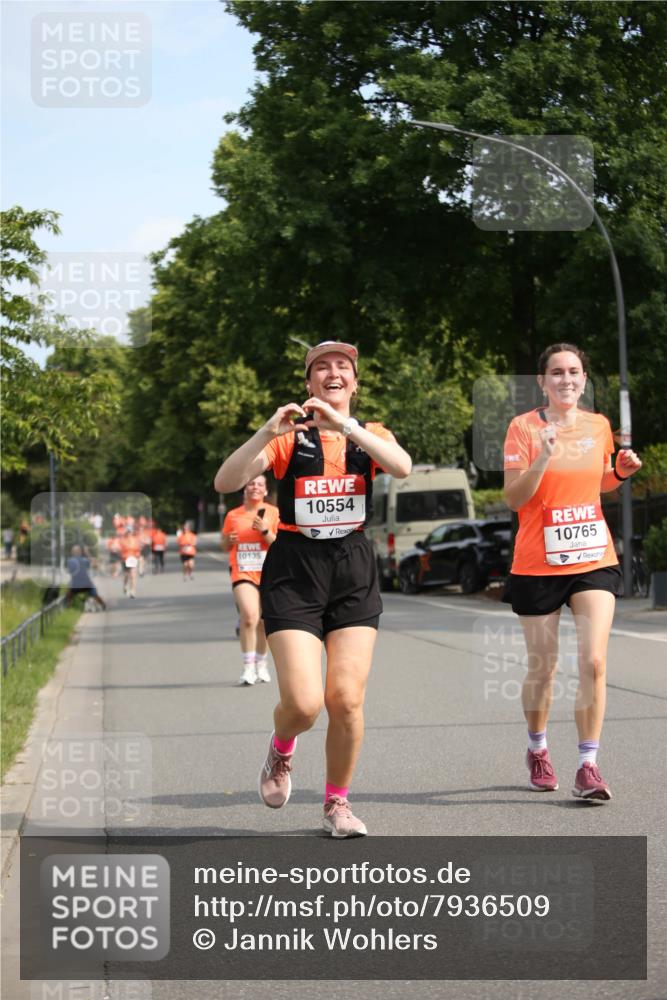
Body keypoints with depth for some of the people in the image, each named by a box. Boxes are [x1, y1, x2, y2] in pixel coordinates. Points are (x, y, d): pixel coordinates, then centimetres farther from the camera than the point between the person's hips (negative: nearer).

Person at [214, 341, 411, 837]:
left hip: (354, 570, 2)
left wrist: (344, 425, -26)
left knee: (347, 699, -6)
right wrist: (268, 432, -24)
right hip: (294, 571, -2)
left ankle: (337, 802, 15)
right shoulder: (288, 436, 2)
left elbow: (402, 466, -17)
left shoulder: (371, 433, 7)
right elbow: (226, 482, -11)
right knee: (303, 702, -13)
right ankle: (281, 750, 24)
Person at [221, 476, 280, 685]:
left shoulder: (273, 513, 2)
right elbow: (225, 547, 17)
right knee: (249, 615, -21)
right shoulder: (233, 515, 8)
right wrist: (229, 540, -5)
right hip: (243, 573, 0)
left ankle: (261, 663, 28)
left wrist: (265, 531, -19)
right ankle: (248, 666, -14)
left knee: (263, 621, 8)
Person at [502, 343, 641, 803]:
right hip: (538, 565, -2)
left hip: (594, 560, 2)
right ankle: (538, 751, 32)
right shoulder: (524, 427, -6)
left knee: (593, 662, -12)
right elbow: (513, 498, -11)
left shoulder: (599, 426, 5)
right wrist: (543, 458, -25)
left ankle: (588, 766, -6)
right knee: (543, 667, 8)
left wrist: (621, 472, 1)